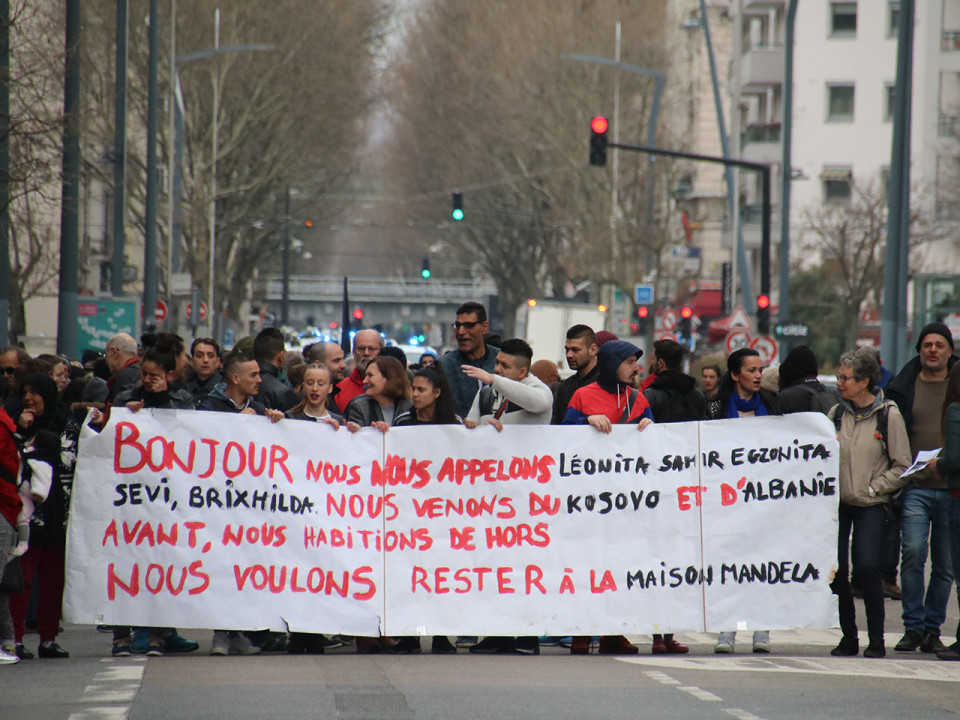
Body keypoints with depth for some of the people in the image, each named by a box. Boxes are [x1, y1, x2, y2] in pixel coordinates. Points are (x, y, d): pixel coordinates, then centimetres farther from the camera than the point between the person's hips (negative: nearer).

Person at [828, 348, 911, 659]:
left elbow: (902, 467, -2)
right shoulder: (836, 412, 7)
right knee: (836, 569, -2)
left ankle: (876, 638, -4)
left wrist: (872, 488, -9)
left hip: (870, 505, -4)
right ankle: (848, 636, 11)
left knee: (867, 566, -16)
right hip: (837, 503, 4)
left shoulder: (888, 415, -4)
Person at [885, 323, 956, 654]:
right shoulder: (904, 387, 7)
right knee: (913, 554, -12)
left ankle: (932, 628, 12)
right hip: (915, 486, -1)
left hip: (951, 489, 1)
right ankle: (913, 627, -5)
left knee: (945, 563, 3)